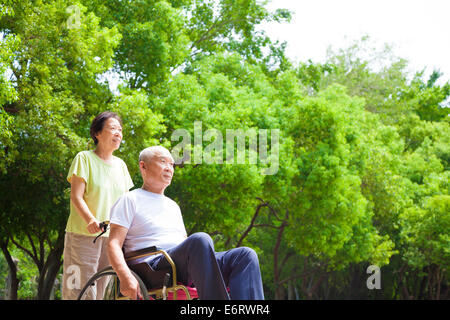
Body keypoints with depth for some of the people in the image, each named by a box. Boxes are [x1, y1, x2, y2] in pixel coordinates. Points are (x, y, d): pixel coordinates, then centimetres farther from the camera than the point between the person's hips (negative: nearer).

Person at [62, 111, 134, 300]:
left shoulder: (120, 165, 17)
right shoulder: (84, 159, -1)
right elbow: (76, 196, -10)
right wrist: (90, 220, -27)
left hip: (112, 238, 6)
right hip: (84, 235, -6)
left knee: (106, 292, 4)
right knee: (82, 291, -9)